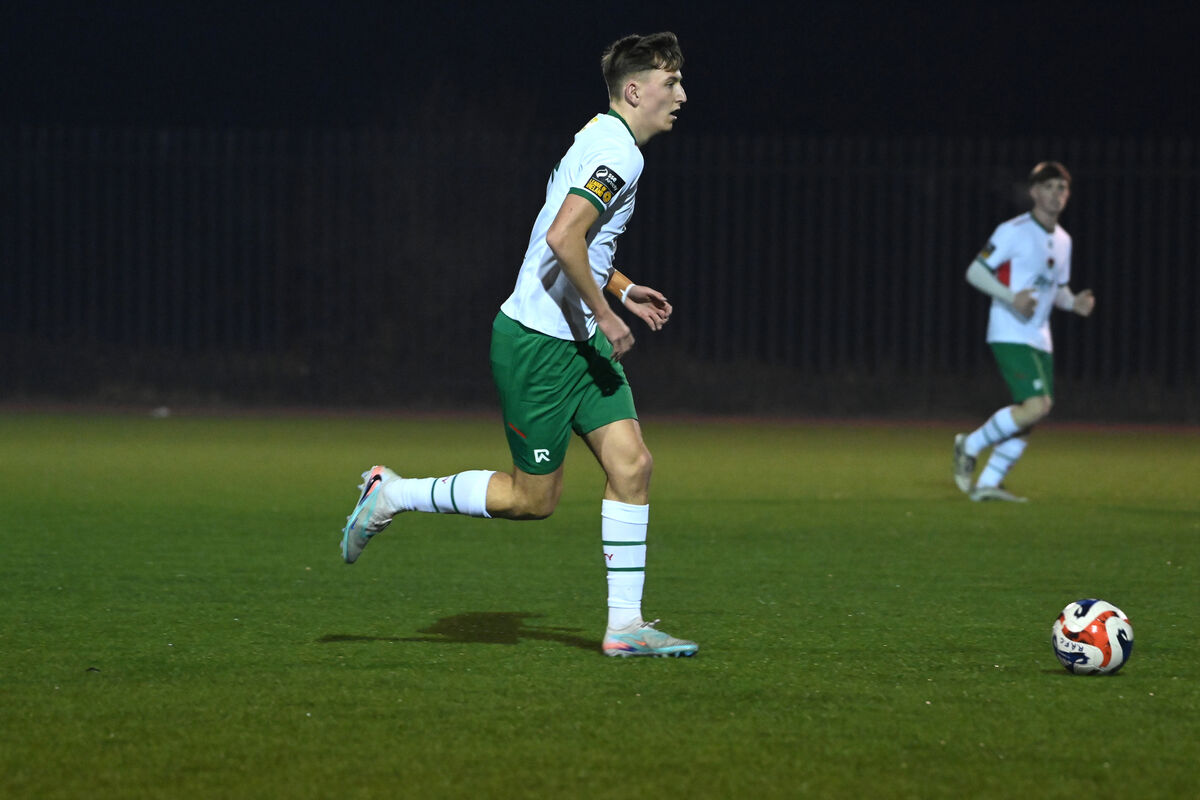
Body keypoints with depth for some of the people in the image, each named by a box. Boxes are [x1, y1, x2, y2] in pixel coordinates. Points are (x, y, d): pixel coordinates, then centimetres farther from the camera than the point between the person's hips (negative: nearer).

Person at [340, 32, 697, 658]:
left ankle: (625, 624, 0)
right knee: (533, 499, -1)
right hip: (538, 342, -10)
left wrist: (621, 289, 20)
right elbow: (562, 237, -28)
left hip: (579, 341, 10)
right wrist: (603, 312, -20)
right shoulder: (618, 152, -17)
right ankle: (392, 495, 14)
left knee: (631, 464, -1)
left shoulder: (602, 139, 15)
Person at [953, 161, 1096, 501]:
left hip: (1040, 341, 8)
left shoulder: (1063, 241, 15)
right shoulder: (1014, 231, -9)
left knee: (1030, 415, 2)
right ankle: (970, 446, -2)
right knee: (1036, 406, -20)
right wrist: (1011, 297, -24)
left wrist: (1074, 302, 2)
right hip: (1010, 335, -8)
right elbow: (974, 272, -10)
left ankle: (988, 483, 10)